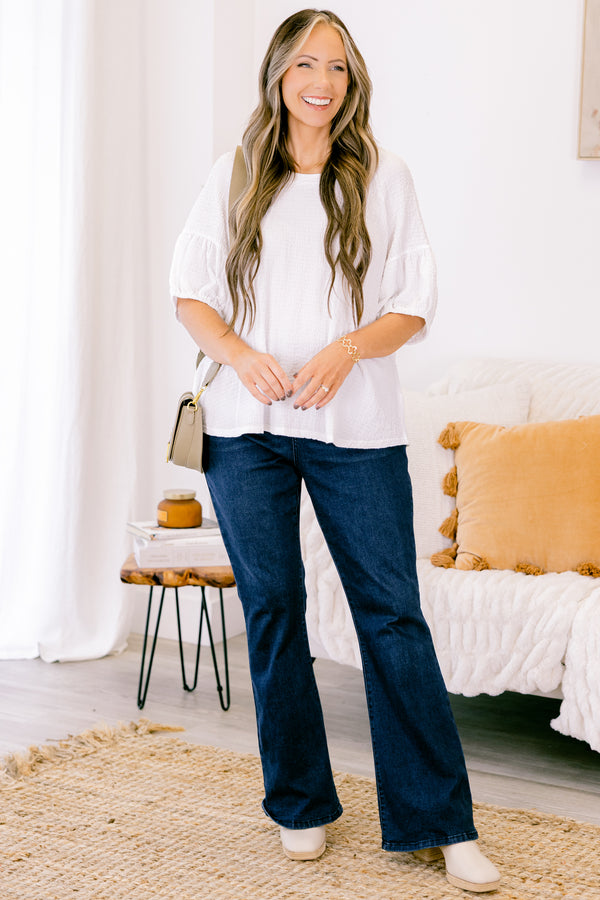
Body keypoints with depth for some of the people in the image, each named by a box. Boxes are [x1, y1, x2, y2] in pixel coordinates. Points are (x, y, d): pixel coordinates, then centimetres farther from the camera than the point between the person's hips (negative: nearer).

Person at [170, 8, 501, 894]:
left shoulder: (383, 177, 5)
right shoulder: (235, 177, 9)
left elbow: (414, 304, 3)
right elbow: (189, 288, 9)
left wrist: (347, 350, -15)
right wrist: (239, 352, -10)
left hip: (356, 428, -1)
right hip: (246, 426, 2)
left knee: (392, 614, -3)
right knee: (271, 608, 7)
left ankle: (440, 821, 5)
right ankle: (300, 805, 22)